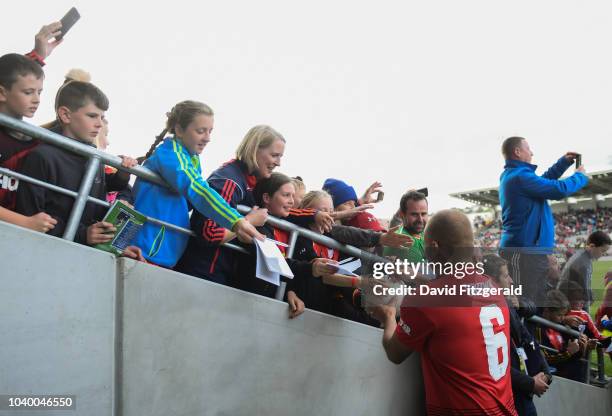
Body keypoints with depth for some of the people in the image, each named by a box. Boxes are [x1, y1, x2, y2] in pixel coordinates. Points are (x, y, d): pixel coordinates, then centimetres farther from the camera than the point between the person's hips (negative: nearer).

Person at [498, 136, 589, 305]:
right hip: (524, 252, -11)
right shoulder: (519, 177, -18)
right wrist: (580, 176, 2)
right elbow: (559, 190, -17)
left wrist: (565, 162, 22)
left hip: (526, 250, 11)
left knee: (536, 303, 15)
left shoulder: (511, 176, 17)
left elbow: (544, 182, 30)